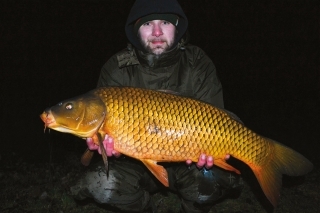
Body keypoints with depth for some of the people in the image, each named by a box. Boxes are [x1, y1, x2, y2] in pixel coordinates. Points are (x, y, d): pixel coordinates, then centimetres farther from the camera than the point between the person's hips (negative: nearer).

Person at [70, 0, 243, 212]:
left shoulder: (198, 64, -10)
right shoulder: (117, 70, -11)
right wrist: (109, 142, -35)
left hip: (185, 163, 0)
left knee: (211, 177, -31)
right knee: (101, 184, -26)